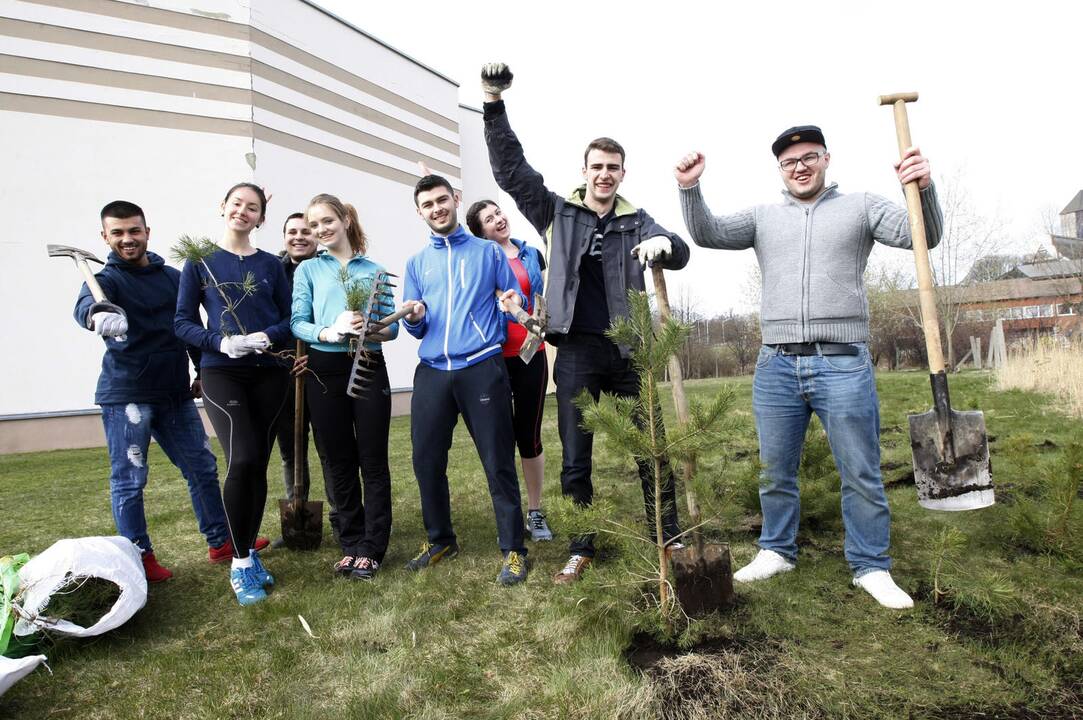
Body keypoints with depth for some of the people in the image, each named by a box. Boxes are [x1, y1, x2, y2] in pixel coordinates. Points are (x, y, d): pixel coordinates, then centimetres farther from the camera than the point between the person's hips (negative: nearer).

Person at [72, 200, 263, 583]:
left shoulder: (174, 277, 10)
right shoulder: (106, 278, -5)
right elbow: (85, 304, -28)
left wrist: (203, 372, 15)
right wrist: (97, 315, -51)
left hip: (175, 392, 5)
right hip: (125, 395, -5)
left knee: (202, 468, 10)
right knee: (128, 481, 2)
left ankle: (221, 543, 23)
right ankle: (140, 559, 17)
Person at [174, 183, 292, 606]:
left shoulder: (271, 265, 10)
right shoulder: (200, 261, 5)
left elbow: (289, 319, 7)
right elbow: (183, 322, 1)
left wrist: (269, 336, -15)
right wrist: (221, 342, -17)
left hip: (269, 373, 3)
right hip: (222, 373, -2)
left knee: (259, 464, 5)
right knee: (242, 459, -19)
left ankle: (249, 555, 22)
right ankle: (241, 563, -3)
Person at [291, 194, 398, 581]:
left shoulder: (374, 270, 8)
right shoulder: (308, 270, 8)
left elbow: (392, 326, 4)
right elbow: (297, 323, -2)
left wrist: (369, 329, -17)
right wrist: (329, 333, -22)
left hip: (369, 368, 0)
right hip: (325, 371, 1)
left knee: (373, 460, 1)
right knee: (340, 462, 8)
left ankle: (372, 548, 11)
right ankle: (351, 544, 21)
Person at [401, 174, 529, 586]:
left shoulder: (488, 252, 9)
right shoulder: (416, 264, 16)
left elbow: (516, 301, 8)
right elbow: (416, 329, 15)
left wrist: (514, 304, -16)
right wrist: (414, 319, -8)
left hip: (482, 369, -3)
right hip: (432, 372, 4)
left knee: (498, 462, -2)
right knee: (426, 460, 7)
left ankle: (513, 549, 9)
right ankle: (440, 540, 26)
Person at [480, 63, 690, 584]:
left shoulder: (637, 221, 9)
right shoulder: (557, 212, 7)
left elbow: (681, 255, -4)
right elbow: (510, 169, 2)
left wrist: (665, 243, -29)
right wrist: (494, 105, -7)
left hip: (629, 349, 1)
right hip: (577, 351, 0)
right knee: (575, 460, 6)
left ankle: (669, 541, 22)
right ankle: (581, 550, 20)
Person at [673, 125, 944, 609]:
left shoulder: (860, 207, 8)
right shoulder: (762, 217, 14)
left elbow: (922, 236, -2)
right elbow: (708, 235, 4)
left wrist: (923, 189, -21)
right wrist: (690, 189, -12)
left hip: (842, 364, -2)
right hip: (776, 365, 2)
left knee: (861, 474, 5)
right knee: (775, 472, 12)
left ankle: (870, 567, 19)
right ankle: (776, 551, 28)